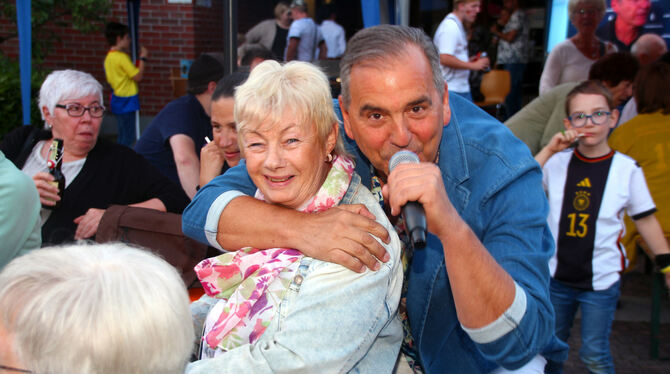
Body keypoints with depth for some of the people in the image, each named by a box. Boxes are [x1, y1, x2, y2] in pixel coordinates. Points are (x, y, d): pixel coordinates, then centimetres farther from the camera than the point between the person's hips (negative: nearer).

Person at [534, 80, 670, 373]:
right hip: (557, 275, 2)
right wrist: (549, 149, -18)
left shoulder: (627, 169, -7)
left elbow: (645, 220, 1)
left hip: (601, 280, -2)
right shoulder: (557, 163, -2)